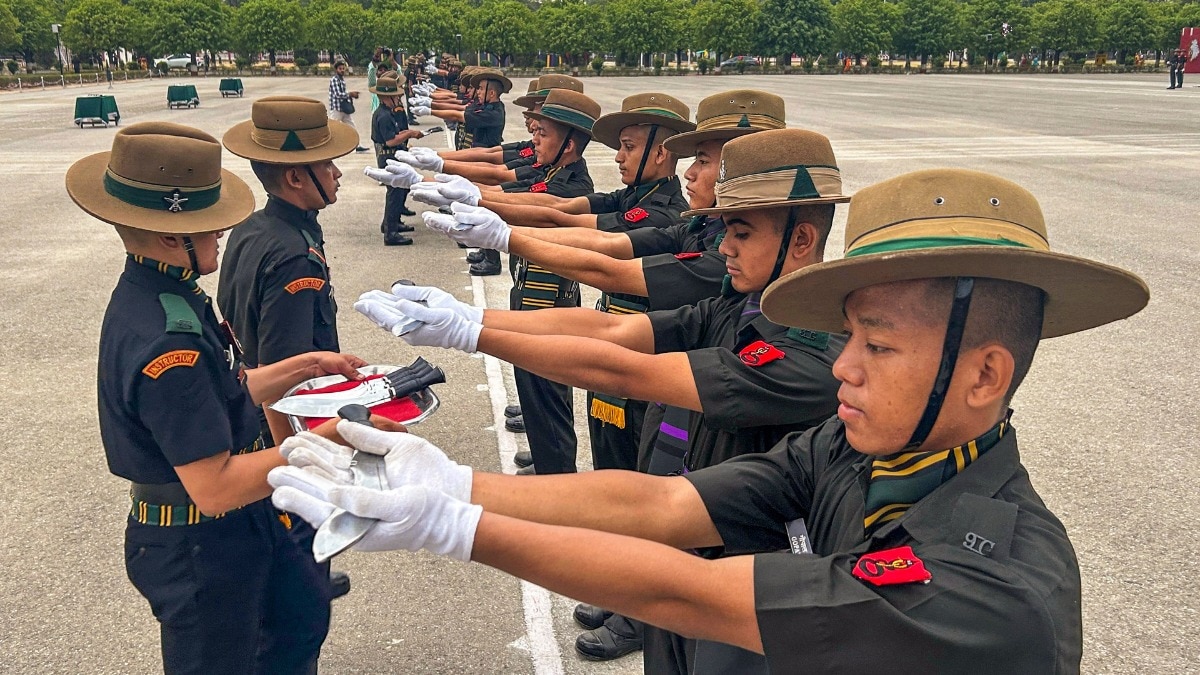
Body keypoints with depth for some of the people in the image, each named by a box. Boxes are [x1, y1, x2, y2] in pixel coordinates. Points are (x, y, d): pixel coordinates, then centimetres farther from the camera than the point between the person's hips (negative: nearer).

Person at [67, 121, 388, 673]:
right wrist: (329, 438, -30)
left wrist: (304, 366, 6)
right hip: (198, 550, -9)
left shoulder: (155, 296, -2)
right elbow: (214, 486, -33)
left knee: (303, 608, 28)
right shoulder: (167, 343, -33)